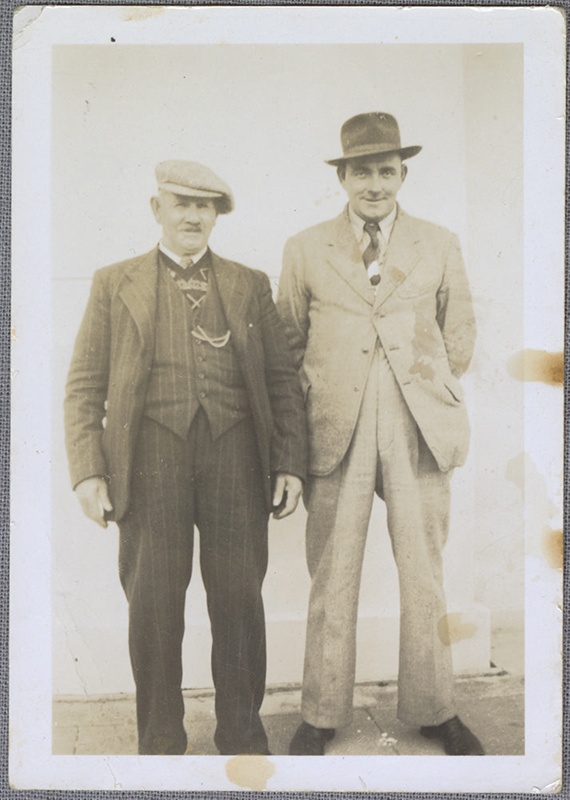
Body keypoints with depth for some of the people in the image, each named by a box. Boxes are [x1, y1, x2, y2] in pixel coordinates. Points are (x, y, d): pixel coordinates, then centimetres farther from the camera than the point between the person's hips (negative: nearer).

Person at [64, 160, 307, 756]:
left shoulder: (249, 286, 16)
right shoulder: (114, 283, 14)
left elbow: (282, 380, 13)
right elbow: (84, 386, 8)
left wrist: (290, 464, 3)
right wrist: (88, 471, -3)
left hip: (233, 446, 1)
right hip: (152, 449, 0)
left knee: (240, 599, 2)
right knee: (153, 603, 1)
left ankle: (242, 734, 20)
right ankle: (159, 742, 18)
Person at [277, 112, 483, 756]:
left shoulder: (440, 246, 10)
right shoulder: (305, 249, 9)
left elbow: (459, 338, 16)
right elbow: (288, 342, 13)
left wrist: (427, 391, 11)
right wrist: (314, 404, 7)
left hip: (421, 429, 1)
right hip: (336, 430, 0)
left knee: (424, 575, 8)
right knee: (331, 577, 5)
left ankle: (432, 709, 25)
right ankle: (322, 714, 21)